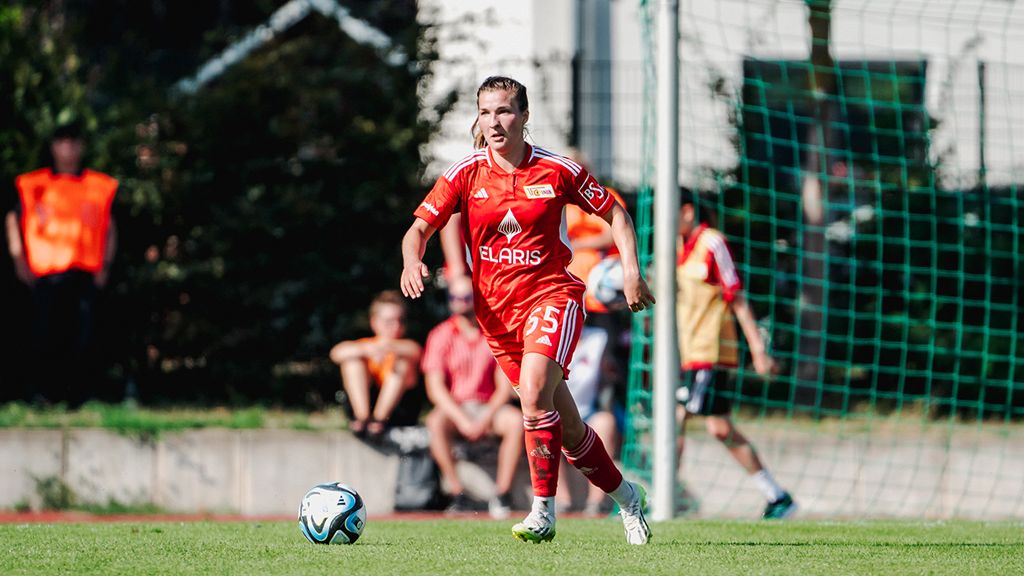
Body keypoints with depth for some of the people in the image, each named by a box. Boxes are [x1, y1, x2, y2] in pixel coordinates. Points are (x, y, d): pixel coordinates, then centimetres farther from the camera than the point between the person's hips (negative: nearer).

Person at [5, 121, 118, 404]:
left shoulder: (99, 186, 10)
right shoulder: (35, 185, 6)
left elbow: (109, 227, 20)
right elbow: (13, 219, 15)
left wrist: (105, 264, 10)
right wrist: (19, 257, 6)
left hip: (84, 274, 1)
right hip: (45, 274, -1)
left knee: (84, 339, -6)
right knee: (45, 337, -6)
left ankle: (79, 395, -2)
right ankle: (43, 393, 1)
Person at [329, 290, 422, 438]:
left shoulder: (404, 348, 2)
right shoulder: (365, 345, 7)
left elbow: (414, 350, -25)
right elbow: (336, 353, -15)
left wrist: (389, 346, -46)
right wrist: (367, 349, -35)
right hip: (364, 402, 2)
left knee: (403, 362, -20)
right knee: (352, 359, -13)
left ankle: (380, 417, -28)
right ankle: (362, 416, -27)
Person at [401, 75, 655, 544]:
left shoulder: (557, 171, -4)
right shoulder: (465, 175, -1)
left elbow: (614, 213, 8)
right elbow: (420, 228, -4)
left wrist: (631, 269, -5)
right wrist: (412, 262, -26)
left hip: (551, 296, -3)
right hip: (496, 309, 3)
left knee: (534, 391, -30)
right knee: (566, 429, 8)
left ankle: (543, 513, -23)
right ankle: (627, 497, 31)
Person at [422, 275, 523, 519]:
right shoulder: (440, 336, 0)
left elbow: (505, 386, -3)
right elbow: (435, 387, -7)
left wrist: (486, 419, -18)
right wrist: (462, 420, -20)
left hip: (488, 406, 1)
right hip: (454, 408, -1)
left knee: (516, 421, -30)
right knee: (435, 423, -34)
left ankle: (502, 493, -24)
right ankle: (457, 494, -28)